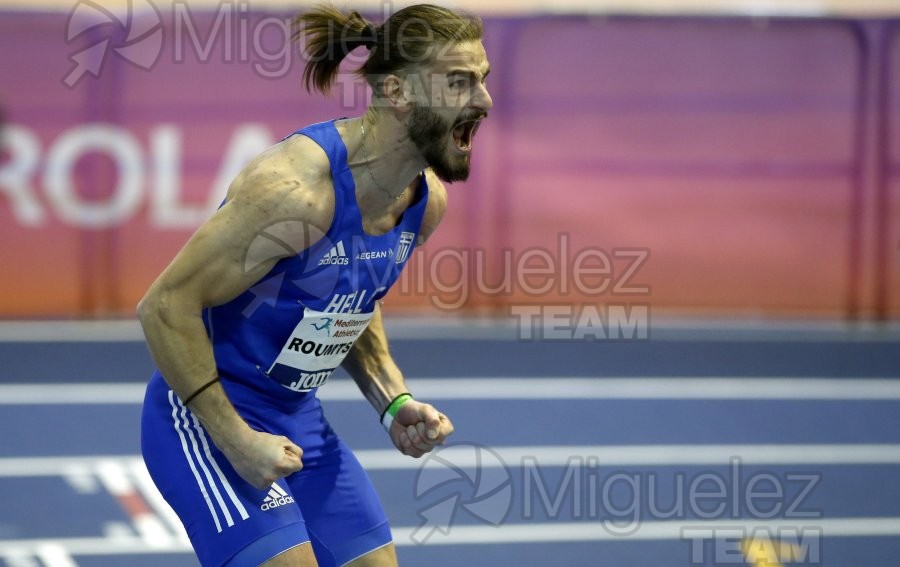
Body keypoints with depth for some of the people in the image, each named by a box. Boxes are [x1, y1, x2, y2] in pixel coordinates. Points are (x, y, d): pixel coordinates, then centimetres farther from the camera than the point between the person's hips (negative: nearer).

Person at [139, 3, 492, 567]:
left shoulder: (427, 200, -1)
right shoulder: (297, 188, -27)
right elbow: (165, 308, -23)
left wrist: (395, 402, 2)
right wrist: (236, 440, -22)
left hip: (301, 418, 8)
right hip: (206, 416, -8)